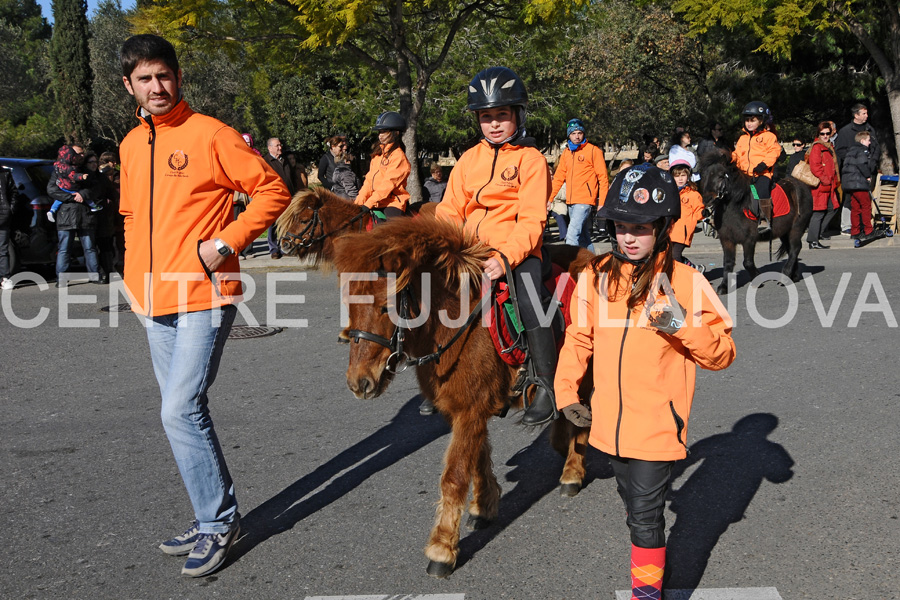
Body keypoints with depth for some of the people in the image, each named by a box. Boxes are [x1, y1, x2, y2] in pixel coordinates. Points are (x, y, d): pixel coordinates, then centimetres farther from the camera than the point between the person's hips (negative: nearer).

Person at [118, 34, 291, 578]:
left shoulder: (211, 134, -7)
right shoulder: (132, 145, 14)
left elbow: (273, 190, -7)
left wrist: (227, 241, -16)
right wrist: (136, 275, 13)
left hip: (205, 296, -7)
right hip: (156, 302, 8)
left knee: (181, 409, -13)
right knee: (185, 411, 13)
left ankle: (218, 520, 4)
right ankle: (214, 518, 25)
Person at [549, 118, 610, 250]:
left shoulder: (593, 150, -4)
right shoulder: (566, 152, 14)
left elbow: (603, 178, -5)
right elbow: (559, 177, 18)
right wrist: (549, 199, 12)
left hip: (585, 200, -7)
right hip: (571, 201, 7)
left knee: (572, 235, -17)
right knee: (583, 236, 14)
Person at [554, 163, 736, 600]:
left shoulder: (685, 282, -13)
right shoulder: (596, 275, -1)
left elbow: (722, 355, -11)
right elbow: (579, 337, 12)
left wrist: (683, 325, -28)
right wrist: (566, 391, 5)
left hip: (657, 424, -5)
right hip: (609, 424, 5)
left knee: (644, 516, -1)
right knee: (633, 505, 24)